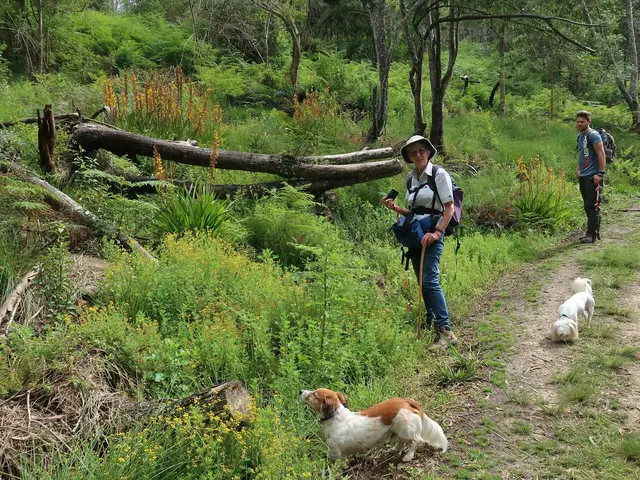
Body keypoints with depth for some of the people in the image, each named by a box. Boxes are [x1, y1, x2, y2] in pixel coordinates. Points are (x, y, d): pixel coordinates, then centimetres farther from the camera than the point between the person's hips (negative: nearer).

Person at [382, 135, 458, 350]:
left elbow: (449, 208, -9)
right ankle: (431, 323, 18)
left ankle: (445, 330, -20)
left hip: (432, 234, -7)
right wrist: (396, 208, 2)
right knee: (422, 281, 8)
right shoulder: (411, 179, 13)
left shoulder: (439, 174, -5)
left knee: (430, 280, -18)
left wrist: (437, 232, -20)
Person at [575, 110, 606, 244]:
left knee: (592, 206, -9)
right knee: (587, 206, 12)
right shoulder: (580, 136, 17)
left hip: (593, 176, -9)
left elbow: (601, 154, -17)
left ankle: (592, 234, -7)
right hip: (583, 176, 9)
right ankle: (593, 232, 20)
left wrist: (600, 174, -22)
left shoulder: (593, 135, -10)